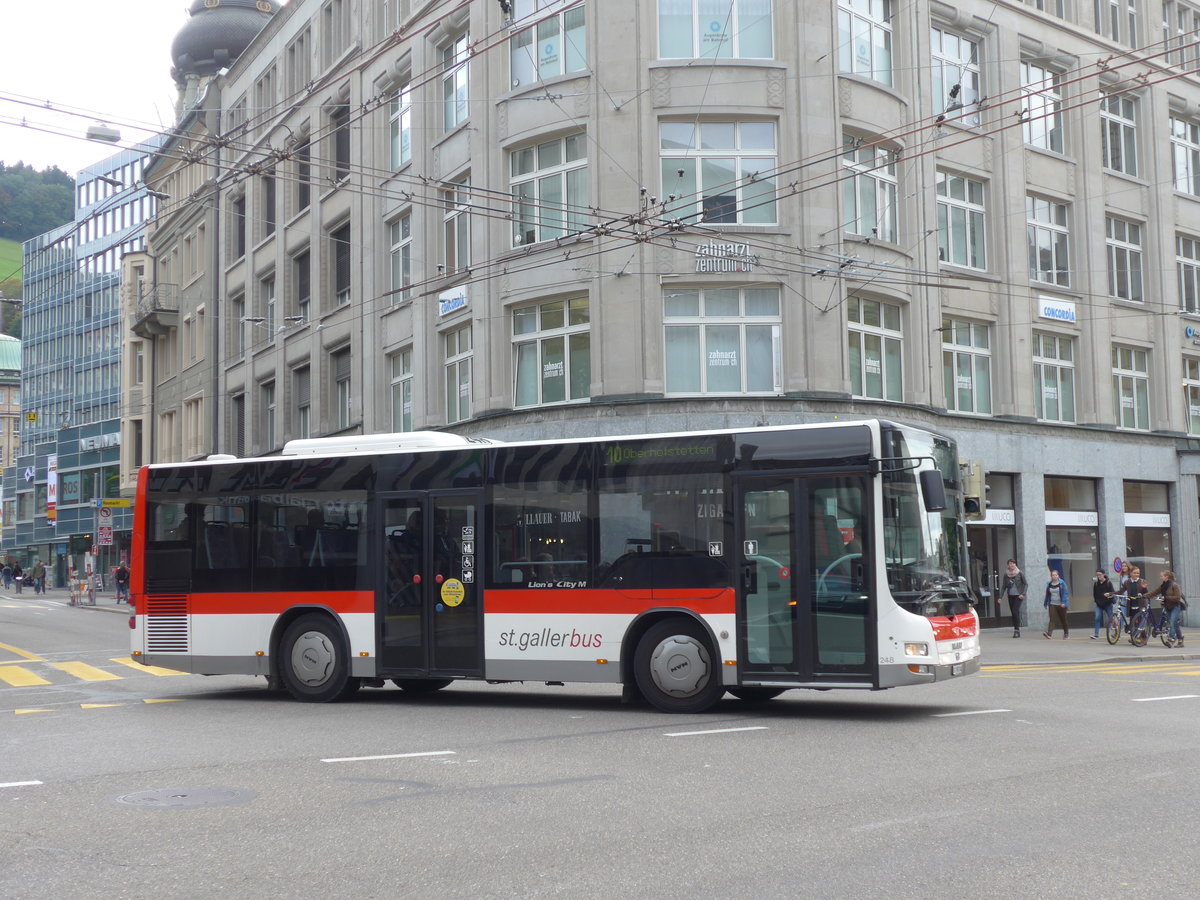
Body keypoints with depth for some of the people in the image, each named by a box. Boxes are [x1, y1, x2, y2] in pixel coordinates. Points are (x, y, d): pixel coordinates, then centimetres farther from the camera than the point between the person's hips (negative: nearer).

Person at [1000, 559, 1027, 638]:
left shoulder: (1020, 573, -4)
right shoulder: (1006, 574, 4)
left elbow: (1026, 584, 1)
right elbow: (1003, 586, 9)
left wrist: (1023, 594, -10)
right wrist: (1000, 597, 3)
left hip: (1018, 595, -4)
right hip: (1010, 595, 4)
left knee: (1016, 611, -15)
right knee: (1013, 613, 4)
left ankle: (1017, 630, -10)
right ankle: (1016, 630, 11)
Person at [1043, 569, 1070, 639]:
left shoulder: (1062, 583, -5)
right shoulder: (1049, 584, 7)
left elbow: (1065, 593, -11)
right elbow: (1047, 595, 15)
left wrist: (1063, 603, -20)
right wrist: (1046, 604, 17)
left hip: (1061, 605, -2)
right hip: (1052, 605, 2)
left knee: (1063, 620, 10)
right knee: (1052, 619, -12)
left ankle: (1066, 633, 28)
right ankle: (1049, 634, -25)